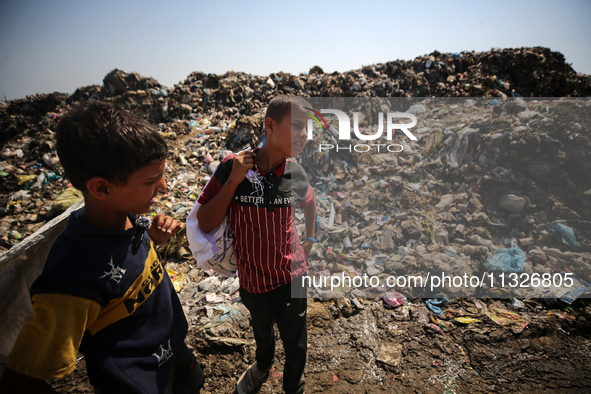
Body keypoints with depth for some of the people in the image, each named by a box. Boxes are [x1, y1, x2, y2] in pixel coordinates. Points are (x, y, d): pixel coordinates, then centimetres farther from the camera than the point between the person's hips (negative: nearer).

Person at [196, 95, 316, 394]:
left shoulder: (295, 173, -12)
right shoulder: (233, 167, -21)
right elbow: (205, 224, -20)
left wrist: (310, 238, 5)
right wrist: (233, 180, -29)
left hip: (291, 277, 1)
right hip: (252, 279, 0)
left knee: (296, 344, 16)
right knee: (261, 331, 29)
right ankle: (262, 364, 64)